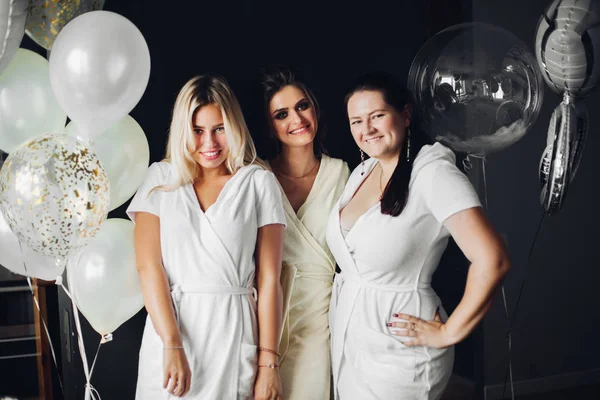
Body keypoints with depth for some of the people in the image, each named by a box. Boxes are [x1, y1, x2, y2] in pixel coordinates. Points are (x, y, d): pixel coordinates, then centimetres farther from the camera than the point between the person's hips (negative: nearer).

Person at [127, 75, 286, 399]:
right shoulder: (161, 178, 5)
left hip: (233, 333, -1)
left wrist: (268, 362, -6)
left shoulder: (259, 183, 2)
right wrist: (172, 345, -13)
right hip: (168, 325, 1)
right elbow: (148, 265, -3)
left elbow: (269, 279, -2)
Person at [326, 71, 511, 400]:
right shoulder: (361, 172, 7)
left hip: (398, 349, -7)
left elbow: (492, 260, -27)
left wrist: (449, 333, -18)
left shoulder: (432, 171, -17)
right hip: (344, 340, 7)